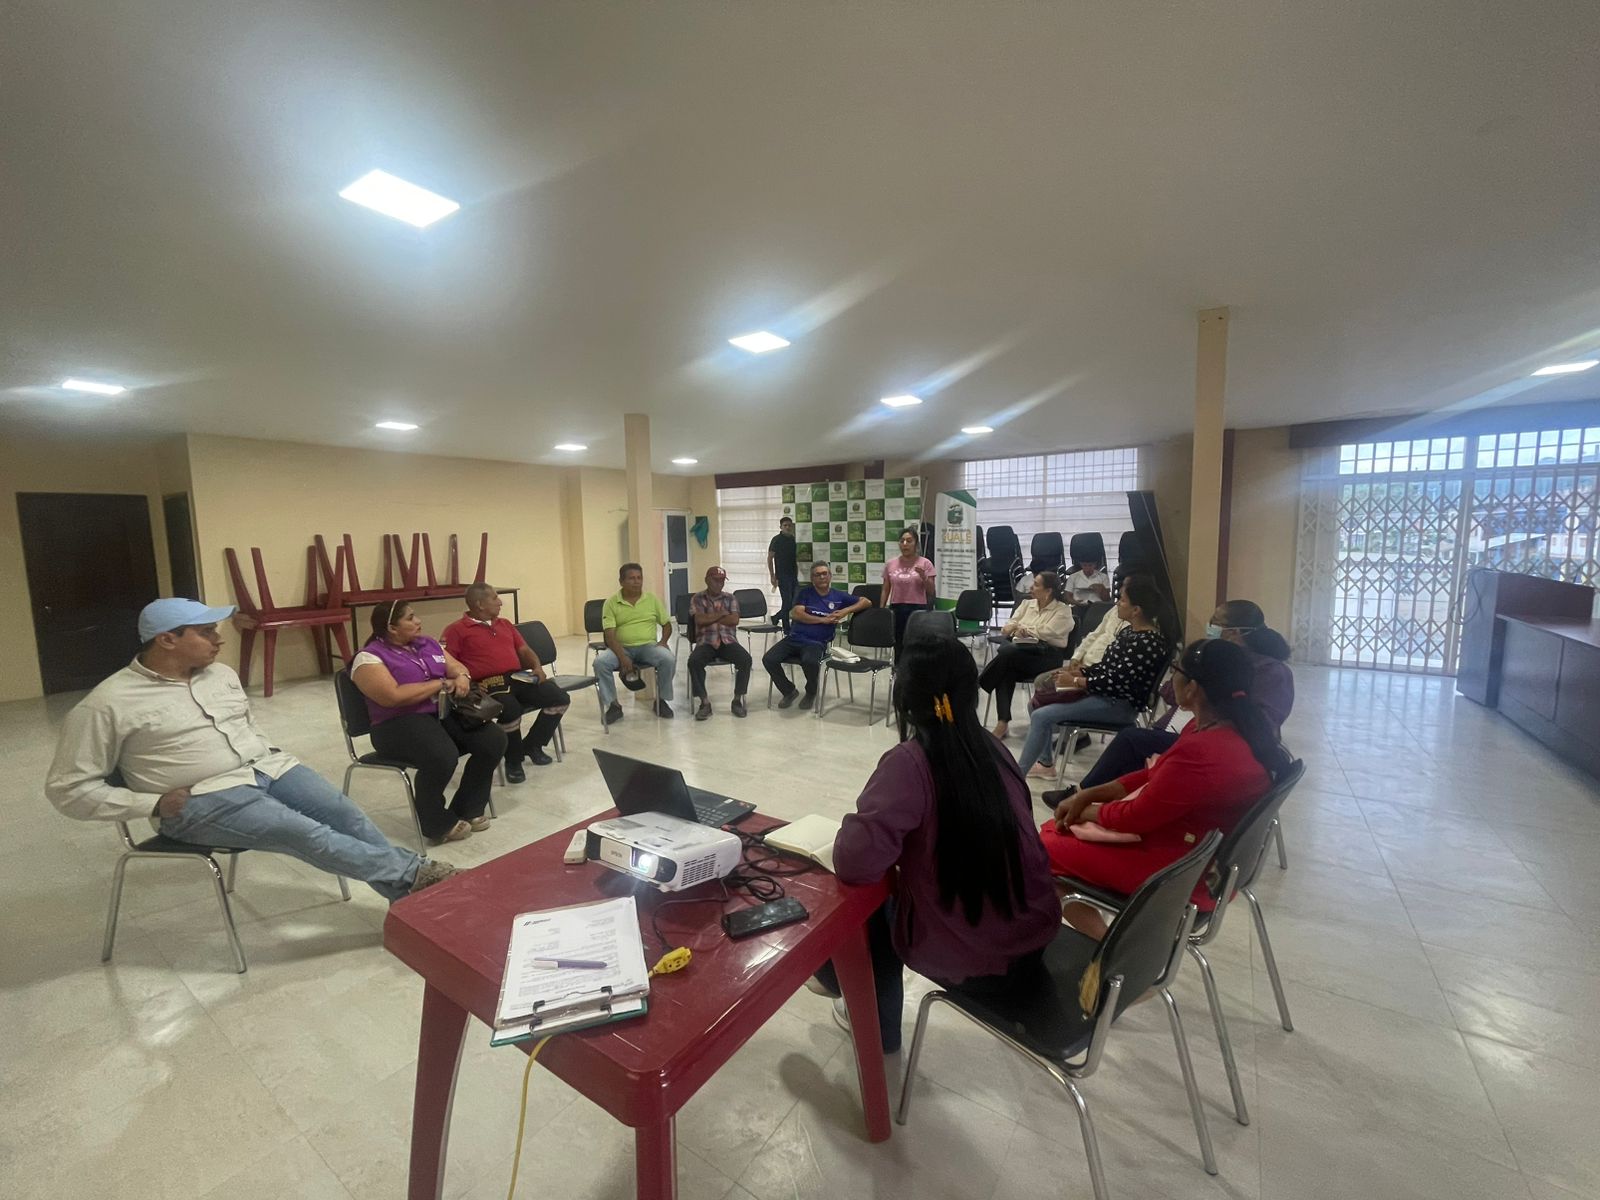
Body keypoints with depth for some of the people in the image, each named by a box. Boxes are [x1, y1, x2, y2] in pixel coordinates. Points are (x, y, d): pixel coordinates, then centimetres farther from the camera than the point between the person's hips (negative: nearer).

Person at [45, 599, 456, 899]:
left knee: (348, 816, -14)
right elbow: (68, 787, -4)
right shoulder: (108, 704, -7)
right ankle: (413, 873, -18)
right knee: (306, 833, -25)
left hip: (266, 767, 6)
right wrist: (154, 804, -12)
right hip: (204, 798, -5)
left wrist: (269, 760, 8)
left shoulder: (221, 674, 11)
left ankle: (410, 891, -8)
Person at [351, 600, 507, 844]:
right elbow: (394, 696, -19)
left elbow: (457, 667, 21)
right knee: (442, 757, -35)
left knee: (494, 739, -16)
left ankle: (467, 810, 1)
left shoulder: (428, 643, 16)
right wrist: (441, 684, -11)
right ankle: (439, 824, -9)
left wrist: (462, 677, -5)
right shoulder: (369, 657, -5)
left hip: (445, 712, 7)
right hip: (401, 723, -7)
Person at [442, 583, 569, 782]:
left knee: (560, 699, -9)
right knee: (511, 710, -36)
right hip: (489, 685, -6)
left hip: (519, 678, 7)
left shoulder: (505, 624, 24)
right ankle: (513, 760, -7)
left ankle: (532, 745, 13)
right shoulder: (457, 630, 3)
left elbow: (524, 650, 24)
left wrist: (537, 666, 4)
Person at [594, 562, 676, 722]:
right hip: (622, 648, 0)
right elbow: (610, 634, -8)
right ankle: (614, 705, -10)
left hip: (648, 646, 0)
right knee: (600, 662, -28)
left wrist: (663, 641, -11)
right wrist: (622, 657, -22)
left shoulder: (653, 598, 5)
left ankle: (661, 699, -5)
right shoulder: (611, 602, -1)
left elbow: (667, 624, 11)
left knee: (669, 659, -28)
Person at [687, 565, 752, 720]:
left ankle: (737, 699, -11)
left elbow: (734, 620, -2)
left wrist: (710, 618, -3)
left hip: (728, 641, 2)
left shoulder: (730, 597, 13)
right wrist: (721, 614, -3)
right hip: (706, 642, -1)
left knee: (746, 659, -27)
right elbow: (700, 620, -9)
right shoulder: (697, 598, 7)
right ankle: (705, 703, -20)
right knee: (694, 661, -33)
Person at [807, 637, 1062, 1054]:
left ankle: (876, 1029, 42)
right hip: (1036, 935, 6)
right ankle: (872, 1003, 44)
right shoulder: (993, 748, -1)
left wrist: (856, 824, -8)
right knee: (894, 889, 26)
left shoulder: (911, 761, -22)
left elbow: (855, 863, -29)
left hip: (976, 961, -6)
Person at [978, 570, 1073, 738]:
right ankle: (1003, 723, -32)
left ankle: (976, 686, -19)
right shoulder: (1027, 604, 22)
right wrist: (1016, 629, -10)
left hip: (1047, 656, -4)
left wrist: (1021, 627, -2)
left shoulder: (1063, 611, 6)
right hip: (1020, 650, 4)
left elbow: (1047, 633, -11)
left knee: (1008, 652, -34)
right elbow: (1006, 628, 13)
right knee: (1006, 668, -32)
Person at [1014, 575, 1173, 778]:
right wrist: (1077, 672, 1)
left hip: (1120, 704, -10)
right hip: (1106, 693, 10)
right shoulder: (1130, 631, 7)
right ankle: (1044, 763, 18)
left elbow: (1115, 681, -24)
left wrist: (1075, 681, -15)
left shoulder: (1147, 644, -24)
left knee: (1041, 716, -19)